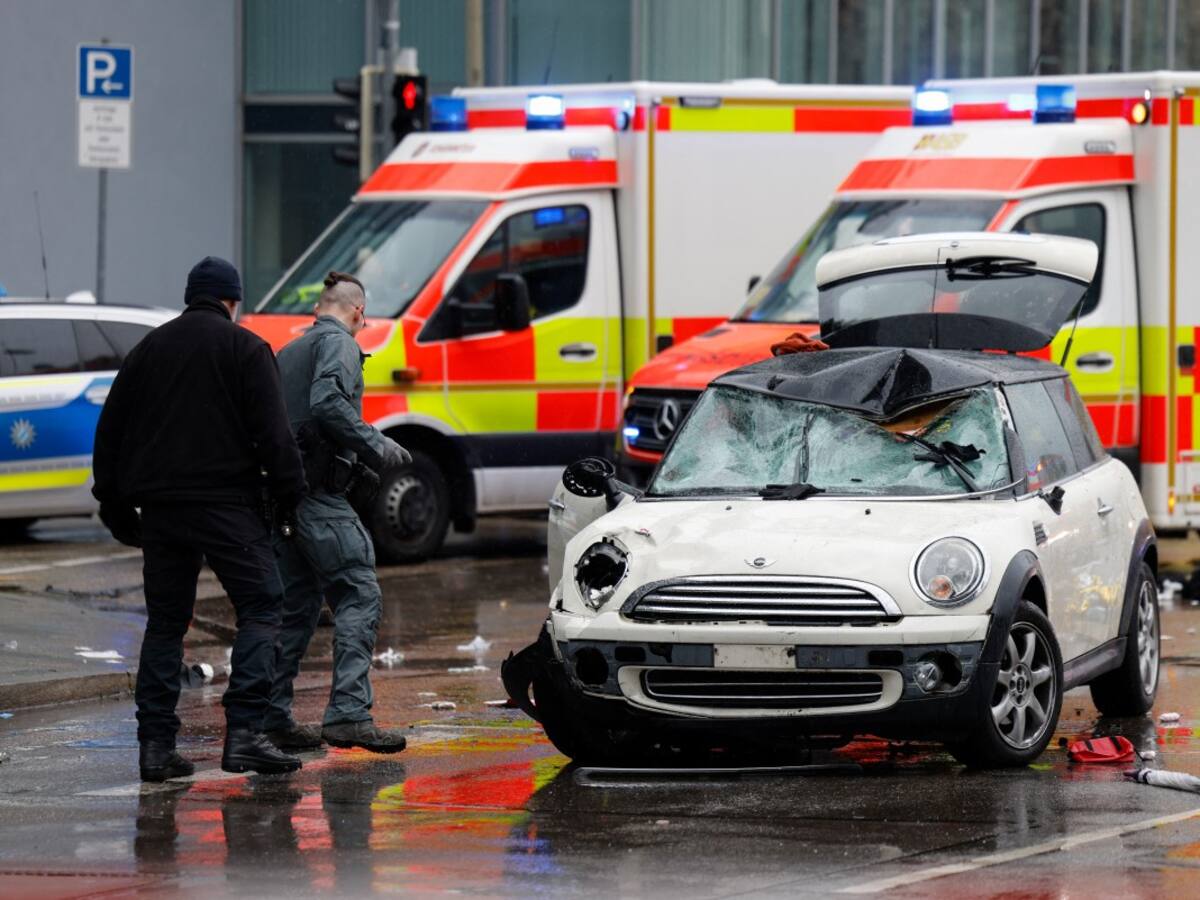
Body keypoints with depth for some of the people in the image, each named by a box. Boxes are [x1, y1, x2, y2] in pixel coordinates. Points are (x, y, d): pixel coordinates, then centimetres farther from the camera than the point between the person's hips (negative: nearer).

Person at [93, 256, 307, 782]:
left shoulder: (148, 349, 16)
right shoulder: (243, 347, 0)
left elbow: (110, 431, 17)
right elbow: (272, 430, -8)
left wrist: (114, 504, 22)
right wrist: (290, 492, -1)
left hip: (159, 507, 5)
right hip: (226, 503, -5)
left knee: (165, 621, 10)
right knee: (260, 606, -3)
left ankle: (155, 744, 3)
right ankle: (243, 731, -17)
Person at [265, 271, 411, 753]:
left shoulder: (287, 352, 23)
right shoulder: (338, 343, -4)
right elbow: (328, 401, -21)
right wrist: (377, 447, -15)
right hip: (319, 493, -9)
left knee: (295, 605, 13)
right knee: (358, 596, -10)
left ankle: (272, 716, 11)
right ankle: (348, 712, -20)